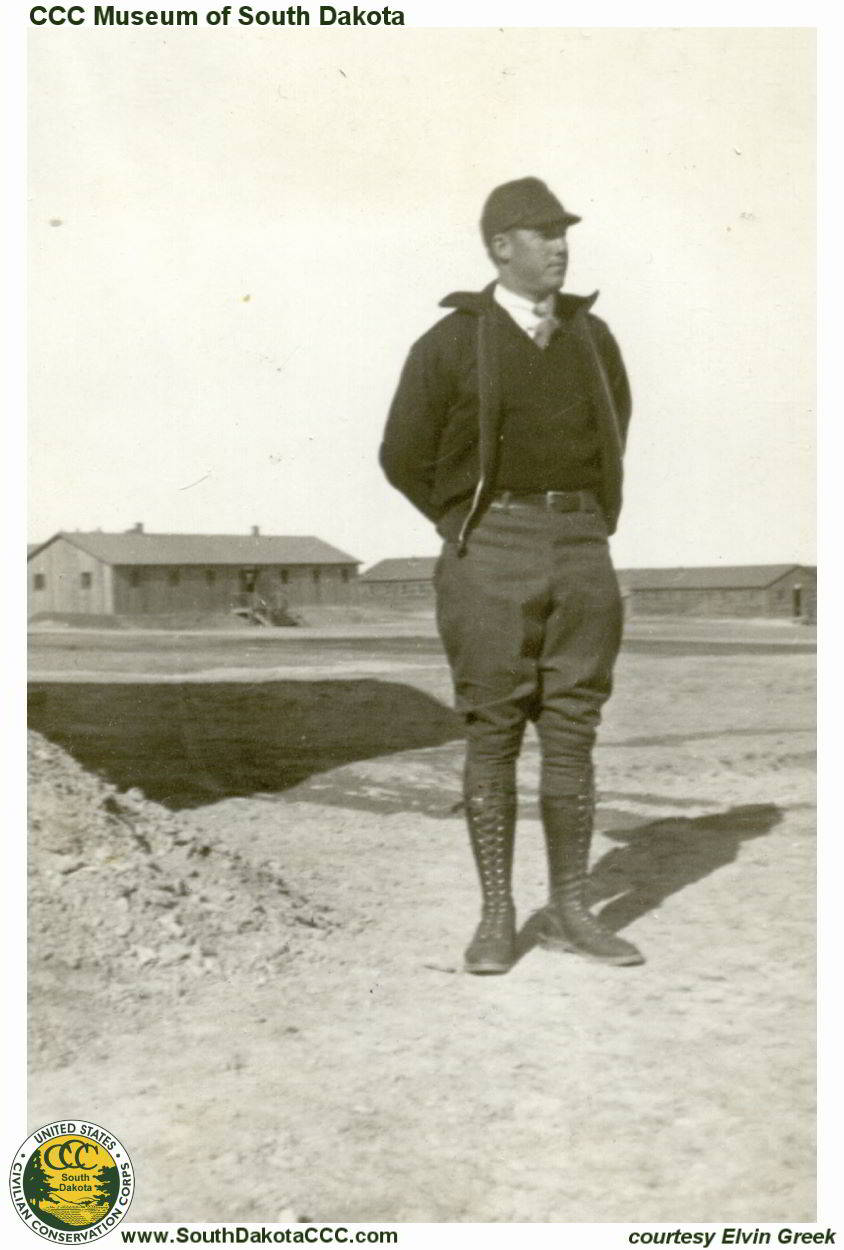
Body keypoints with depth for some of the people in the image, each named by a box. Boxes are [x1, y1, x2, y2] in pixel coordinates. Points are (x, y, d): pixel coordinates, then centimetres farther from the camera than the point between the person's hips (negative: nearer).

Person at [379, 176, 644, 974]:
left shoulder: (590, 337, 11)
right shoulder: (449, 344, -2)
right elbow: (405, 458, 4)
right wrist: (473, 530, 7)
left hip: (580, 552, 4)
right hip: (492, 556, -4)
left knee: (573, 732, 4)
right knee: (493, 735, 0)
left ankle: (569, 912, 14)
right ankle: (496, 917, 10)